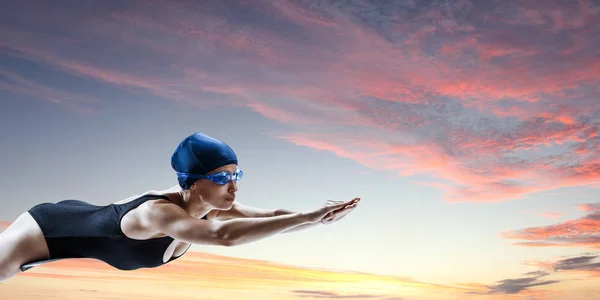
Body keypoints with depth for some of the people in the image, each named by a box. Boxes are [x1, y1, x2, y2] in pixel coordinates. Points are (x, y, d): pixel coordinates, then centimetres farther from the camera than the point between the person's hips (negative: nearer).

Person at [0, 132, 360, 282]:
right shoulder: (157, 212, -45)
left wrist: (316, 217, -36)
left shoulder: (212, 205, -22)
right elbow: (224, 235, -61)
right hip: (47, 230, -7)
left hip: (86, 220, 7)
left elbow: (270, 216, -19)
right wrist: (308, 217, -64)